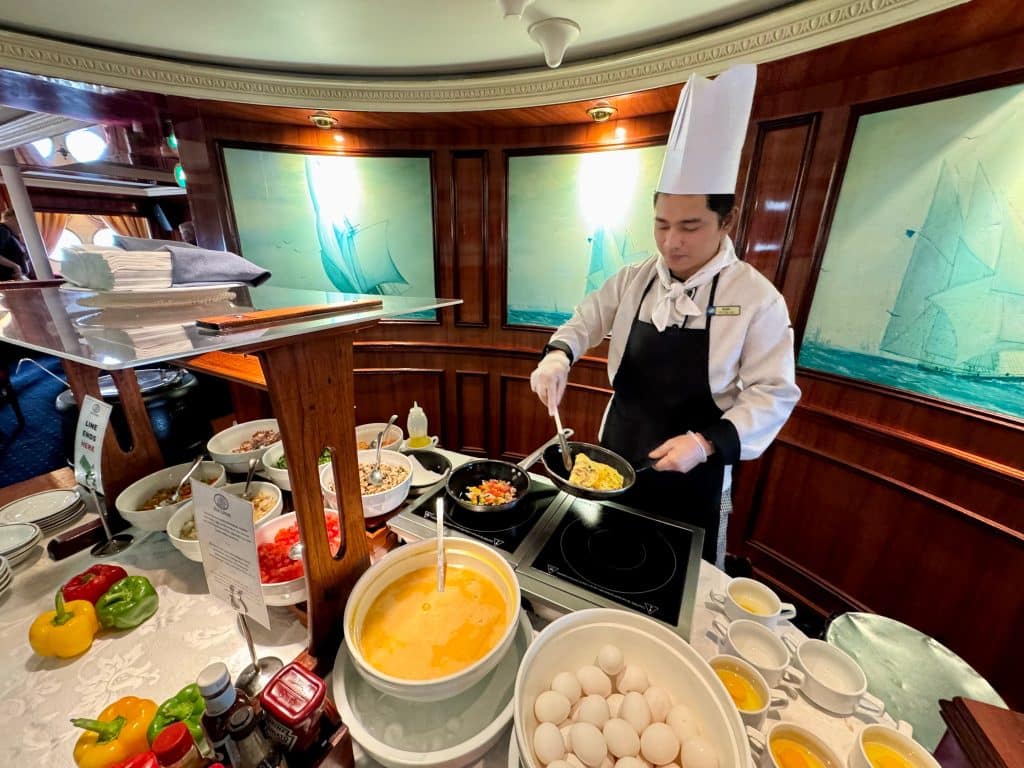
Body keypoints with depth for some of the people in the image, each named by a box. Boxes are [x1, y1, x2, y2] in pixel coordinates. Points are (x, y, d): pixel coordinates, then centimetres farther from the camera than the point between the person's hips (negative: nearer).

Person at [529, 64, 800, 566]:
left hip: (693, 475, -3)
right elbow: (587, 320, 7)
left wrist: (707, 443, -25)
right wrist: (558, 355, -14)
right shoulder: (634, 280, -3)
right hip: (615, 462, 4)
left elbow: (773, 393, -11)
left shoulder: (757, 298, -14)